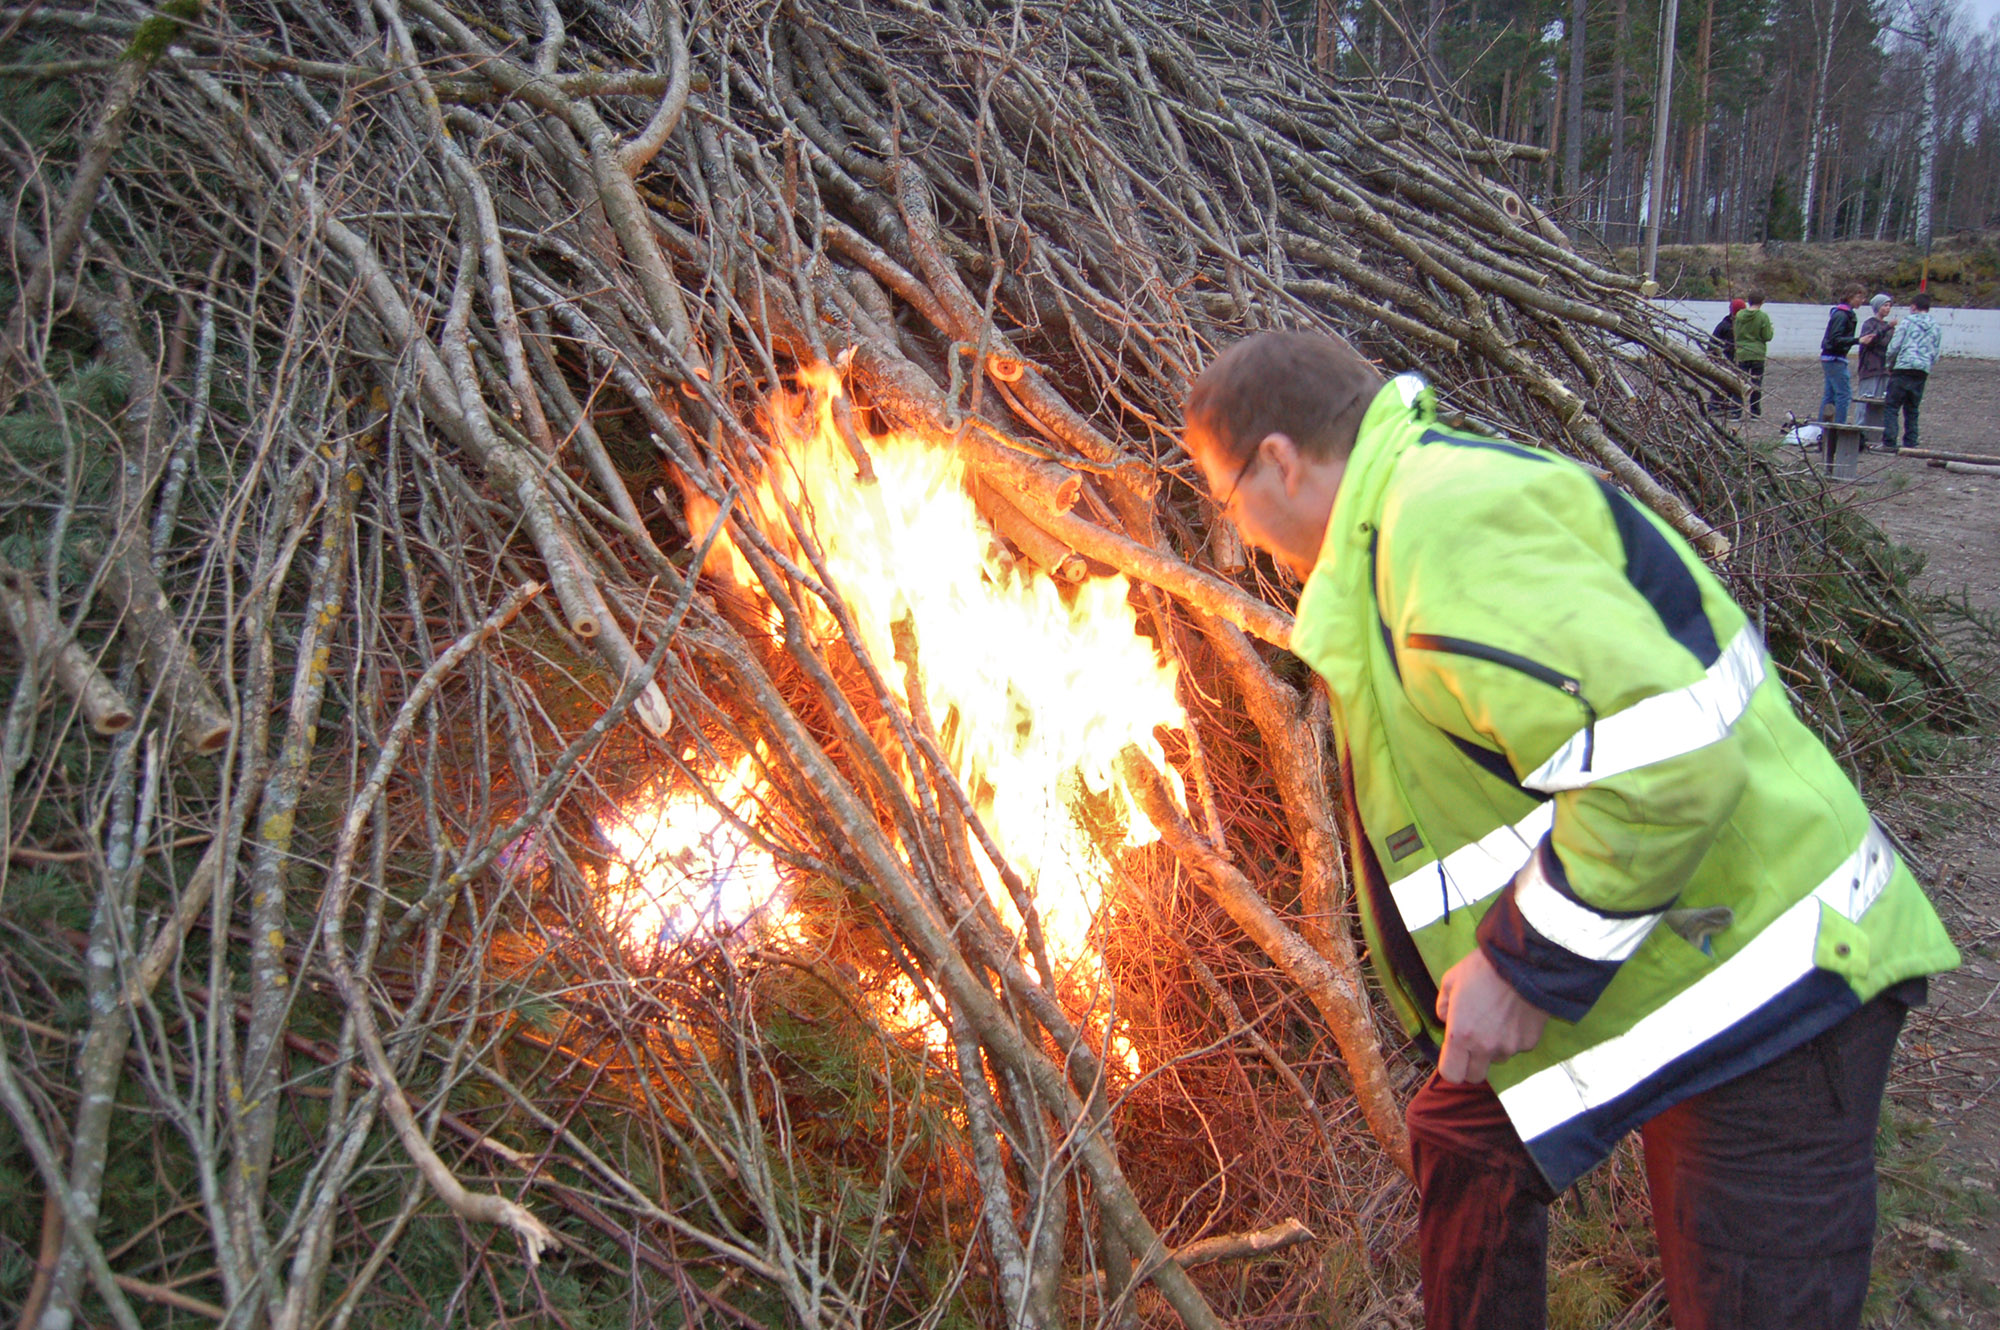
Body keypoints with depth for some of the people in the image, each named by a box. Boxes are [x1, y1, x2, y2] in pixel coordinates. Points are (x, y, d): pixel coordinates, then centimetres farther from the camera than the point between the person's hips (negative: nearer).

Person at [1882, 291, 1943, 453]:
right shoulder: (1937, 327, 13)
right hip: (1922, 372, 5)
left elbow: (1894, 347, -4)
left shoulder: (1907, 322, -1)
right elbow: (1936, 354, 13)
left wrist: (1890, 366, 9)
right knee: (1912, 409, 13)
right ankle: (1910, 442, 10)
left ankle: (1889, 442, -12)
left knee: (1891, 407, -4)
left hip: (1903, 369, -5)